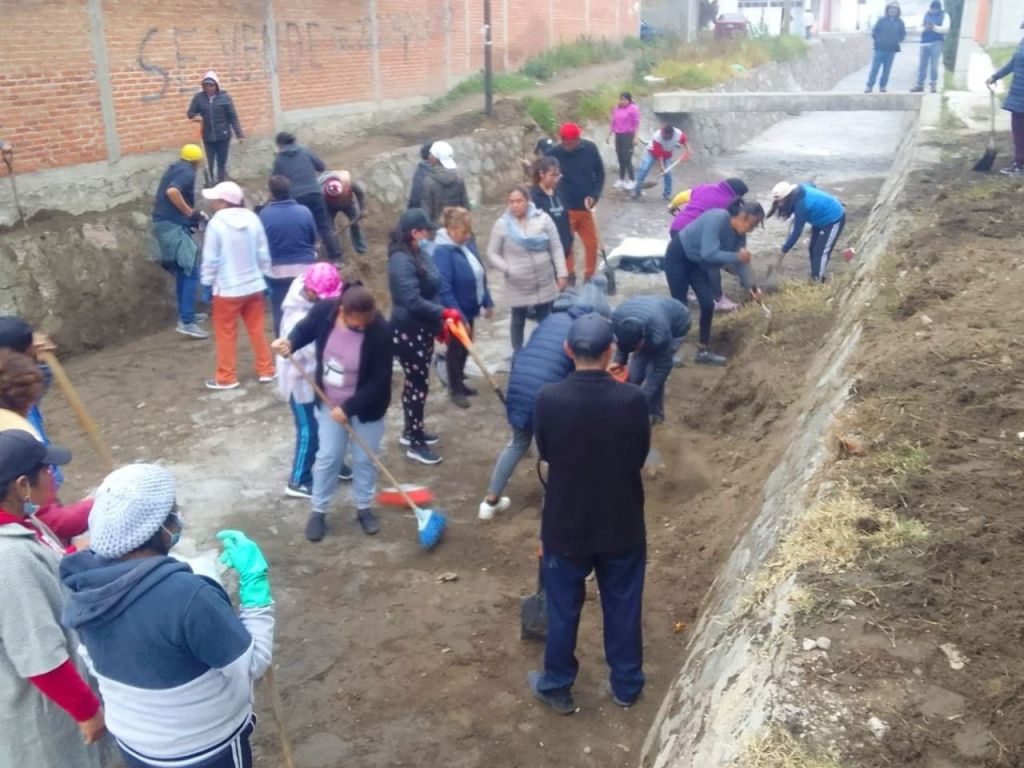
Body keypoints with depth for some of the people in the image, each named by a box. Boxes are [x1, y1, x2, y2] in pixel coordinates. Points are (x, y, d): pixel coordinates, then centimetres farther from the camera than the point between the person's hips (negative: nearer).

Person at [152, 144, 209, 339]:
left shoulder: (174, 169, 19)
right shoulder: (187, 172, -10)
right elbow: (172, 192, -27)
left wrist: (189, 215, 22)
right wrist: (190, 213, -19)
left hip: (164, 223, 10)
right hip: (173, 226, -10)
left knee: (182, 272, 19)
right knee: (191, 273, -11)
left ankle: (186, 314, 28)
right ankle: (186, 322, -17)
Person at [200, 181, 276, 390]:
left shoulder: (216, 223, -16)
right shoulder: (252, 218, -2)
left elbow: (211, 258, -12)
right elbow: (263, 253, 4)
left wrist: (207, 283, -1)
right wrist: (265, 276, 14)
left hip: (227, 288, -5)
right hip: (254, 285, 5)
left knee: (226, 334, 7)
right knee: (257, 329, 15)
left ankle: (226, 378, 14)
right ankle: (266, 370, 22)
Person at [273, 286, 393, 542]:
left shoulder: (380, 332, -31)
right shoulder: (324, 310, -22)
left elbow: (380, 381, -25)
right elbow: (306, 328, 2)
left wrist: (349, 407, -24)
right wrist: (290, 342, -20)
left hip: (366, 407, -2)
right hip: (330, 402, 2)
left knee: (364, 459, 13)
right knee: (327, 457, 11)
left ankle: (364, 508, 36)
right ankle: (319, 512, 29)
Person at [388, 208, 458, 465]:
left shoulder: (420, 253, 7)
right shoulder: (401, 260, -22)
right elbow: (413, 302, -29)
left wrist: (439, 324, 17)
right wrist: (445, 313, -26)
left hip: (422, 330, 9)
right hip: (408, 333, -9)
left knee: (416, 382, 20)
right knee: (418, 385, -1)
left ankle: (410, 431, 36)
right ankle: (415, 443, 11)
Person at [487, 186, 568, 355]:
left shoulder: (543, 219, -7)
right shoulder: (501, 224, -8)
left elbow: (556, 248, -3)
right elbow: (492, 254, -4)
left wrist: (562, 274, -7)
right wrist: (508, 269, -19)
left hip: (545, 283, 1)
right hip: (518, 285, -1)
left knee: (546, 319, 15)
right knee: (518, 320, 17)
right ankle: (517, 353, 37)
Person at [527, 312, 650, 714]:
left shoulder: (549, 399, -19)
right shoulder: (632, 399, -18)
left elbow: (545, 452, -2)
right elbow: (640, 457, -3)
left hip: (566, 525, 0)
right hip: (622, 526, 1)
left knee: (563, 610, 18)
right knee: (623, 608, 20)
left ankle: (557, 687, 35)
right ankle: (626, 685, 37)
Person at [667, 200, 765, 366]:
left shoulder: (739, 235, -7)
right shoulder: (717, 218, -31)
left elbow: (740, 262, 0)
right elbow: (709, 253, -38)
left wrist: (749, 286, -6)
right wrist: (737, 257, -40)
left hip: (697, 262, 8)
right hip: (678, 256, -8)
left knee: (708, 304, 1)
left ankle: (702, 351, 11)